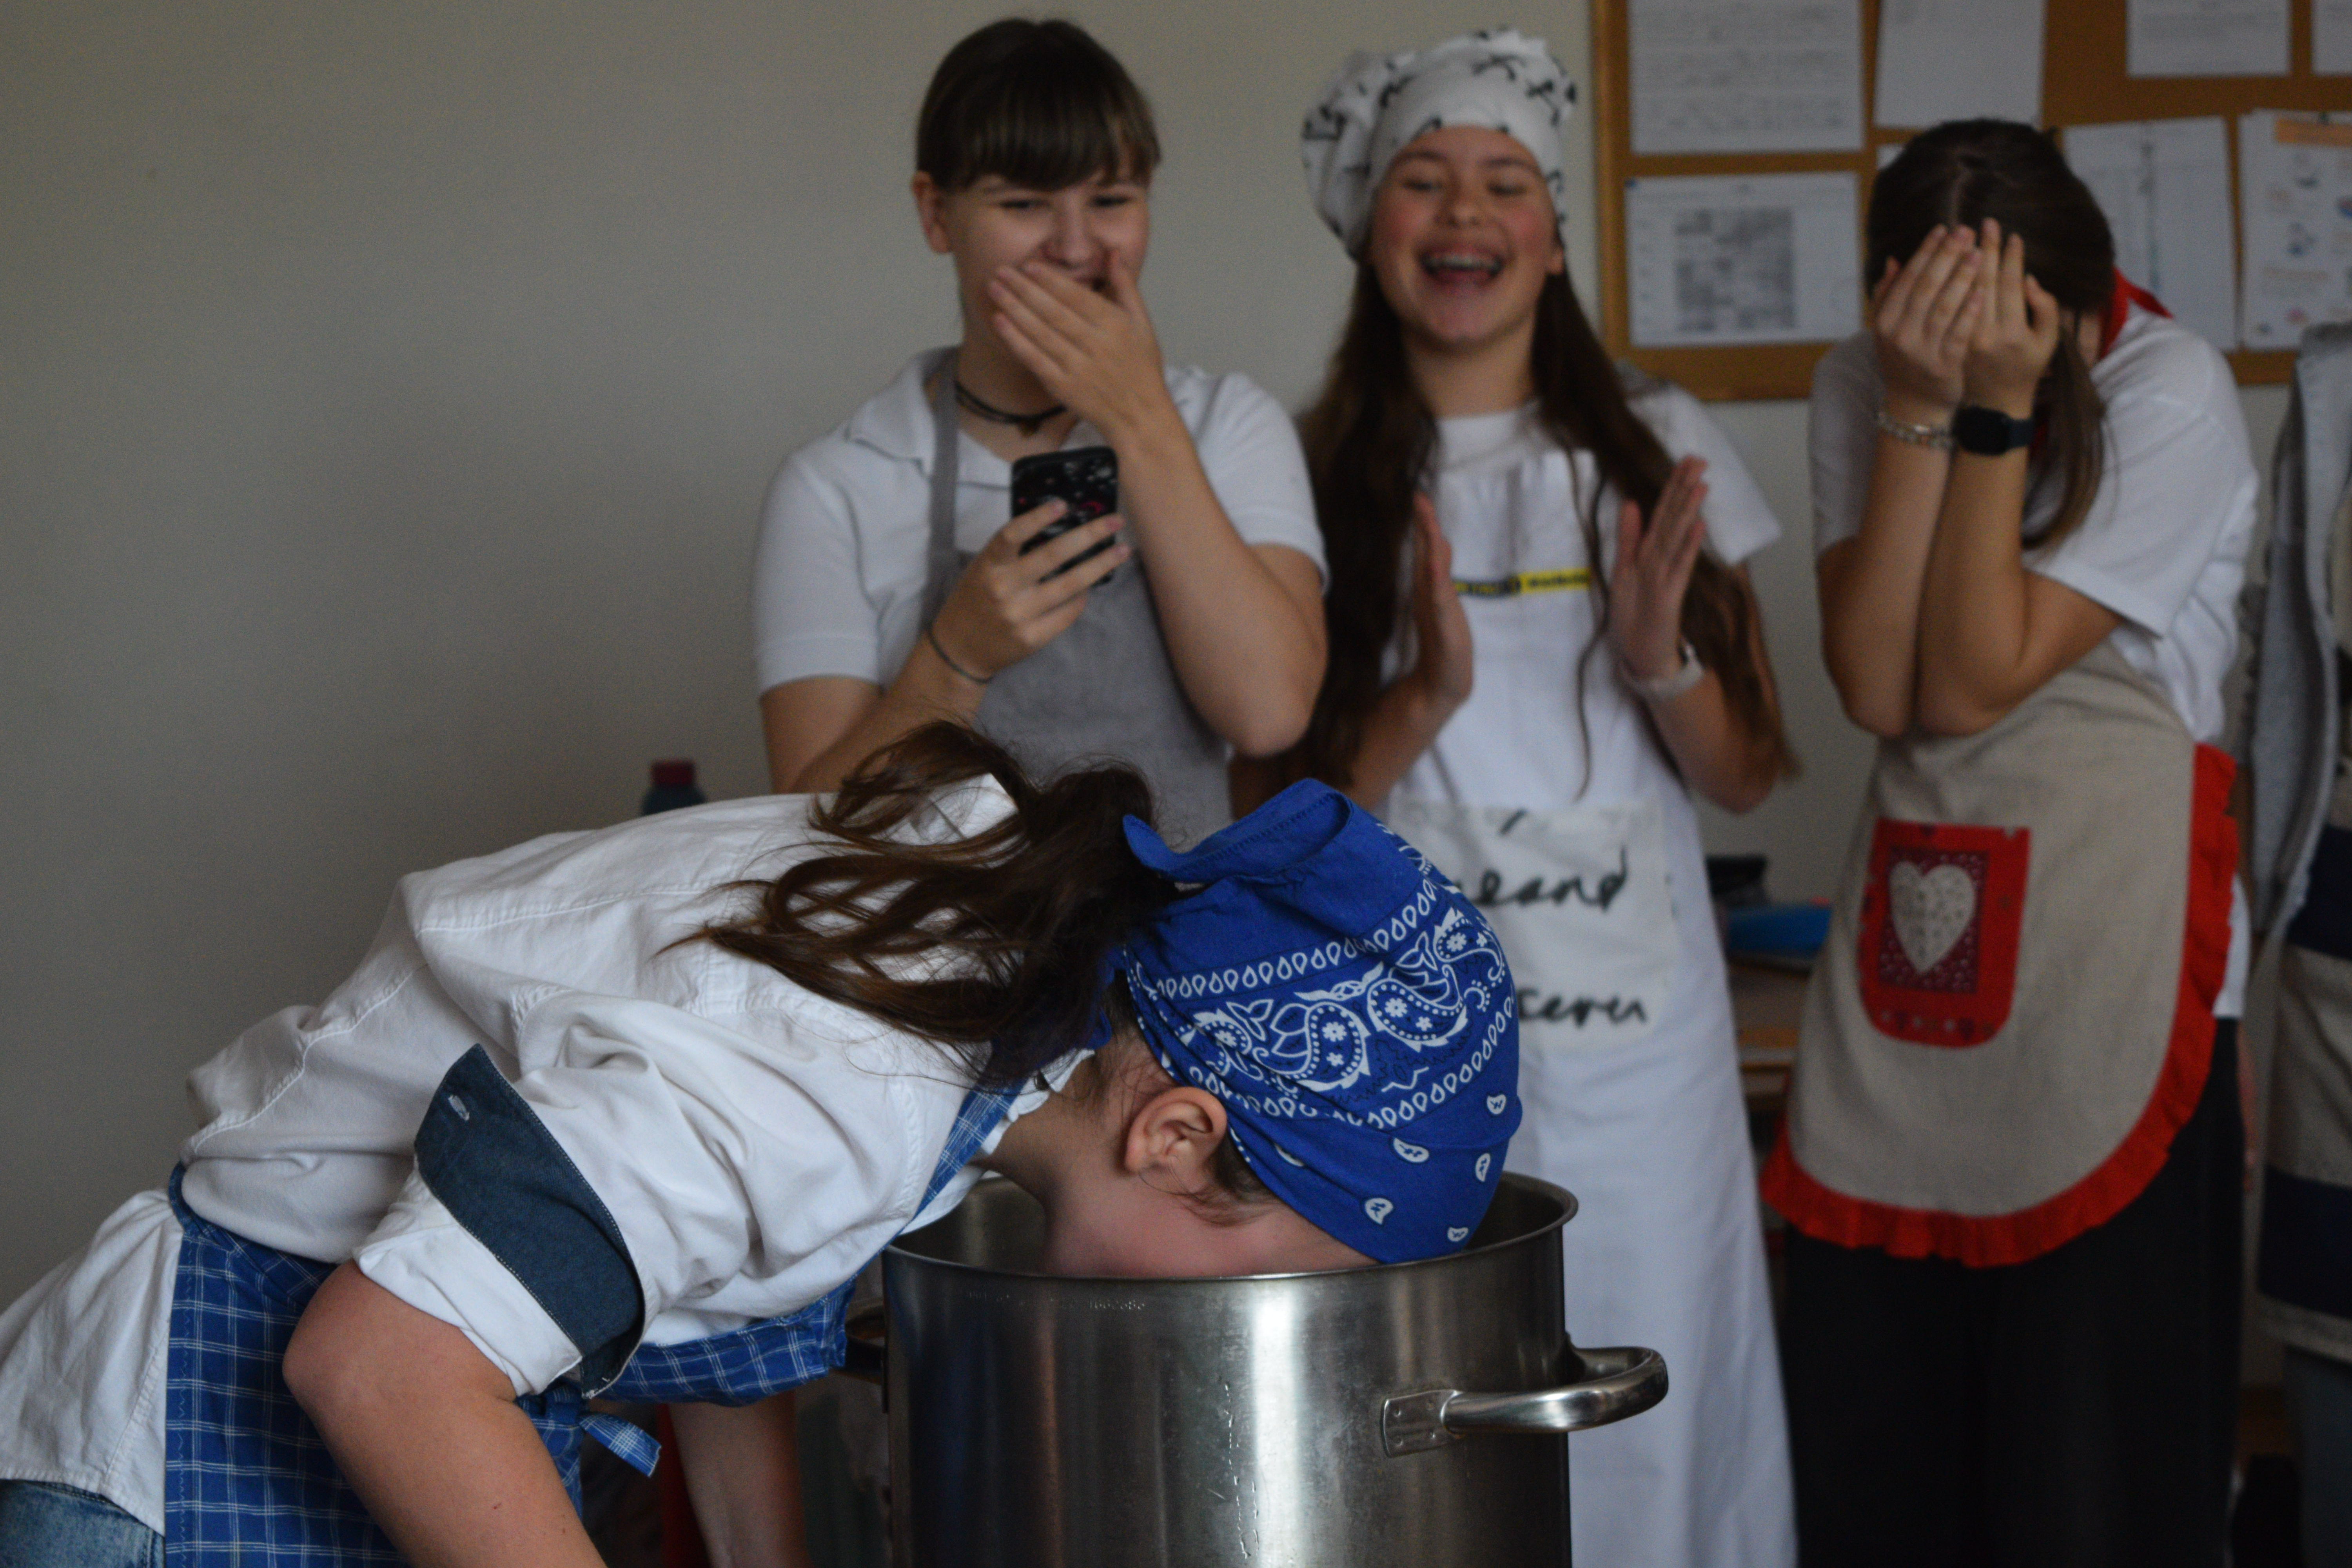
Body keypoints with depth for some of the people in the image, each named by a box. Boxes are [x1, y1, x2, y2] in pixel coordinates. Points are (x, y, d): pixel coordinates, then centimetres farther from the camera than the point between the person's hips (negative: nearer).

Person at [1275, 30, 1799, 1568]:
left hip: (1636, 1034, 1)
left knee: (1646, 1422, 4)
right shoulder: (1317, 479, 2)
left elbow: (1749, 774, 8)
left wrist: (1659, 662, -11)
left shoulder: (1661, 449, 6)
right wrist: (1424, 697, -16)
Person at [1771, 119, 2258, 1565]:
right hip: (1909, 959, 4)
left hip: (2115, 978, -4)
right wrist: (1922, 408, -15)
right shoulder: (1860, 386, 3)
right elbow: (1879, 688, -10)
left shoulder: (2170, 391, -9)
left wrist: (1999, 405, -17)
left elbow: (1976, 684, -15)